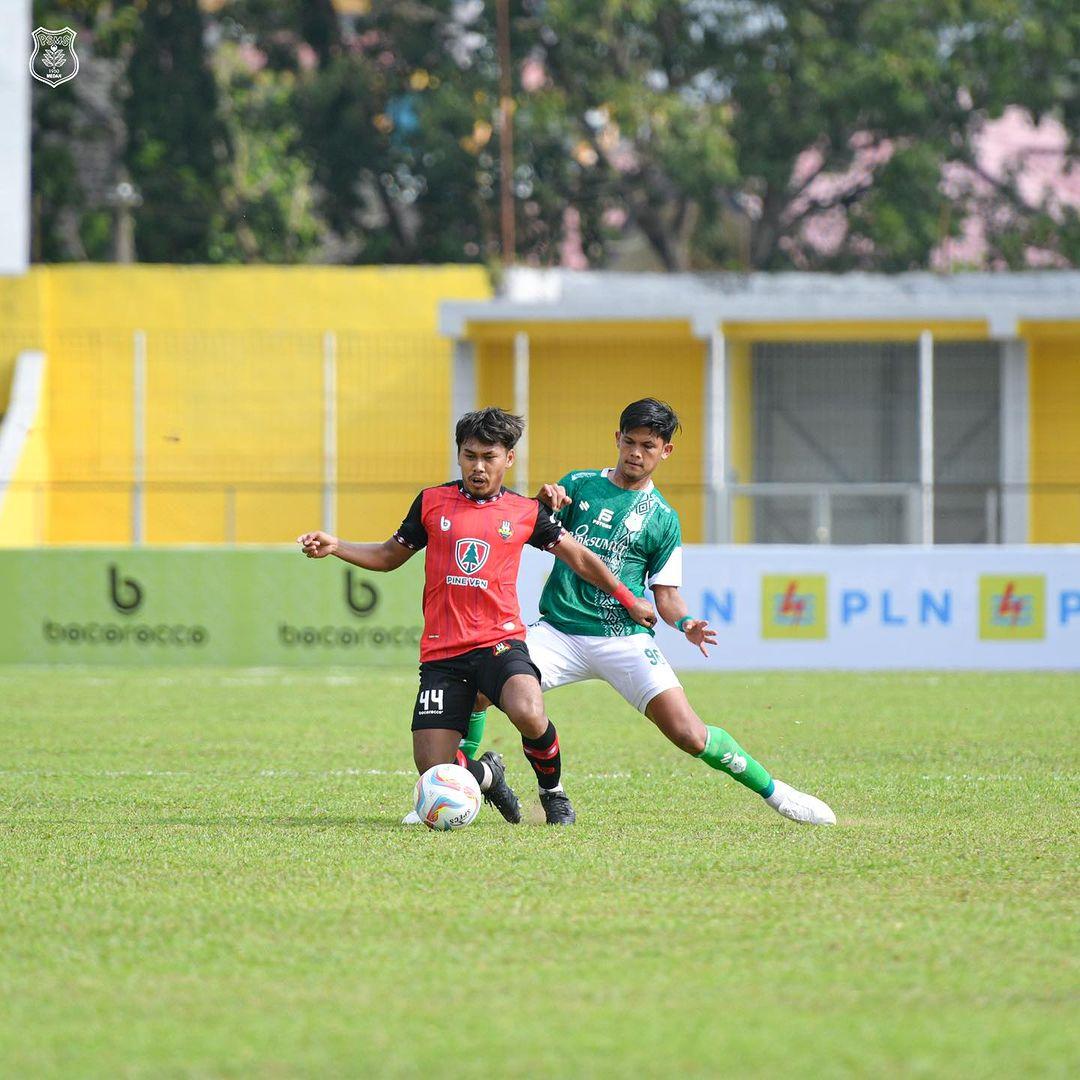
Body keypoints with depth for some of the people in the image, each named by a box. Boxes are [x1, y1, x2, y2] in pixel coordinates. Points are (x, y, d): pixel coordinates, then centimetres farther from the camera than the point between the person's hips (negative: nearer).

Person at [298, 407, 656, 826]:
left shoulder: (526, 512, 6)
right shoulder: (432, 502, 8)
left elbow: (578, 557, 17)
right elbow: (390, 556, 19)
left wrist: (628, 600, 23)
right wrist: (335, 547, 4)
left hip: (499, 641, -2)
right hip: (441, 653, 2)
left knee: (528, 714, -34)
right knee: (435, 774, -7)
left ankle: (553, 791, -2)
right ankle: (487, 773, 30)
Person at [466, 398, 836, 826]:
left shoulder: (663, 519, 8)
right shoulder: (579, 485, 10)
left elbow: (666, 594, 9)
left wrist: (684, 623, -13)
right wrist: (542, 504, -15)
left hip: (624, 638, -1)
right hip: (559, 631, 1)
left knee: (689, 734, -14)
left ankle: (774, 792, 6)